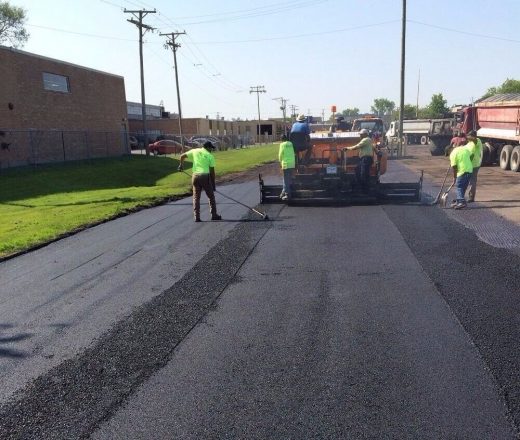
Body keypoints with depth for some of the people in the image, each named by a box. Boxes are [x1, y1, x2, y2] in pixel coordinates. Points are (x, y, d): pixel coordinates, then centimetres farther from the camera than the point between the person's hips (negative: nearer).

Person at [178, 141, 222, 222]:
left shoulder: (194, 151, 9)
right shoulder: (210, 156, 1)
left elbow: (182, 156, 12)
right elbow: (212, 171, 0)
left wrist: (181, 164, 30)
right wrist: (213, 183, 7)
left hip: (195, 176, 3)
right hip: (205, 176, -3)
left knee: (196, 197, 10)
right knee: (211, 196, 12)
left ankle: (197, 217, 6)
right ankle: (214, 215, 16)